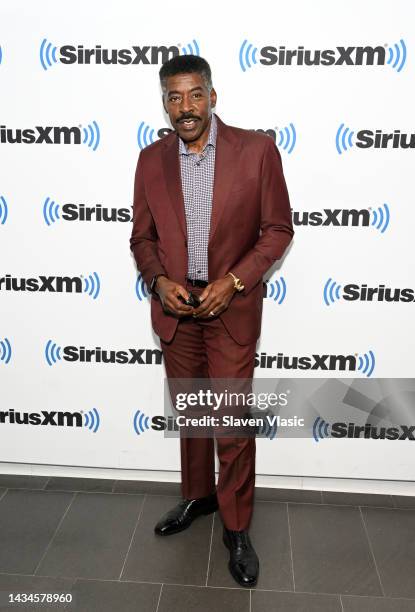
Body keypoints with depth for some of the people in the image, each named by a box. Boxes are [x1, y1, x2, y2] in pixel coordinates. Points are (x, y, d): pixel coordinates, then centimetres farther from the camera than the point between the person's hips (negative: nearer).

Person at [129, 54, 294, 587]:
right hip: (174, 305, 3)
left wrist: (234, 281, -15)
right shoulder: (151, 160, 2)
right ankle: (197, 496, 42)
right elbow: (142, 236, 8)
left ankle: (236, 527, 26)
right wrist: (159, 280, -11)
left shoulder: (257, 150, -7)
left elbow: (278, 228, -4)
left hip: (232, 305, -3)